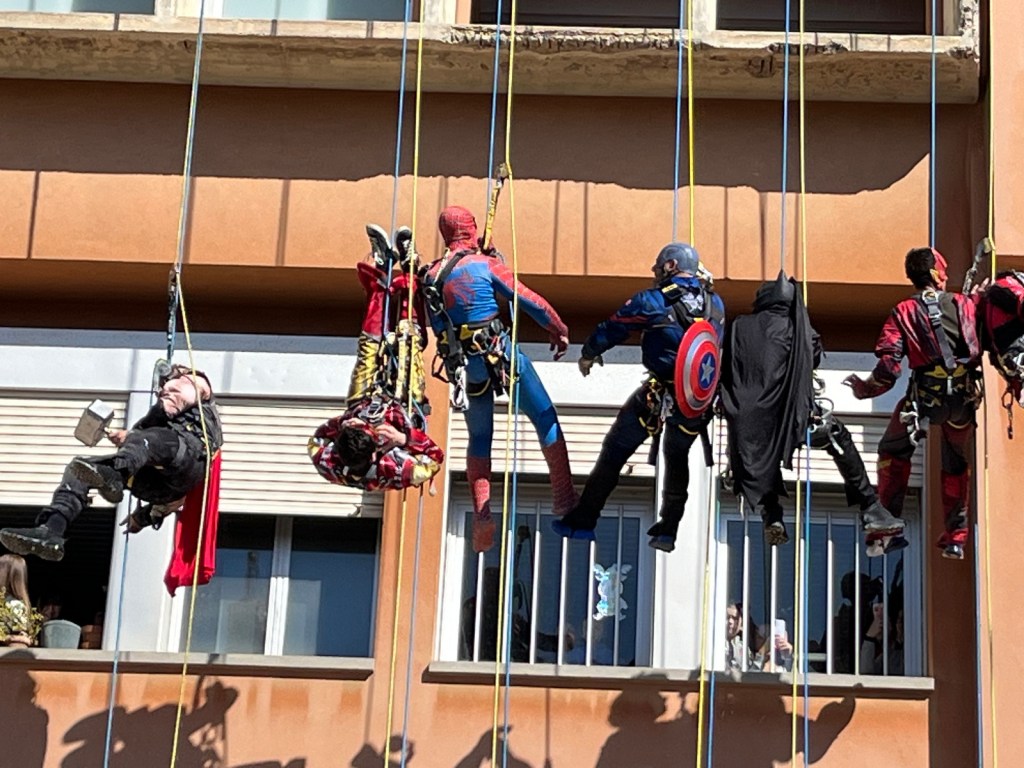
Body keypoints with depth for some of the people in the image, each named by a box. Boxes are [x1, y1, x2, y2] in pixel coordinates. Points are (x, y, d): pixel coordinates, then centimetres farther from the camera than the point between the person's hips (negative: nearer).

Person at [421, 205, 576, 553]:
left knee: (479, 438, 16)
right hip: (499, 353, -5)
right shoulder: (486, 264, -8)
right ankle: (563, 497, 12)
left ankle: (481, 514, 3)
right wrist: (559, 329, 8)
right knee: (545, 417, 10)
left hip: (462, 364, 5)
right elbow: (530, 300, -6)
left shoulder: (431, 276, 7)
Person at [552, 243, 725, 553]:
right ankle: (668, 531, 23)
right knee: (677, 458, 24)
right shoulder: (715, 304, 6)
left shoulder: (653, 302, -8)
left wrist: (588, 353, 20)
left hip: (660, 395, -4)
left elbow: (613, 327, 3)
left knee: (614, 452, 8)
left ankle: (583, 521, 9)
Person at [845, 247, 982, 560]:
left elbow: (888, 367, -6)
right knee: (957, 462, 23)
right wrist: (980, 297, 30)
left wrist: (863, 388, 8)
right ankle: (956, 536, 23)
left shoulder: (904, 312, 1)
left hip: (926, 396, -3)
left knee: (893, 451, 19)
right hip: (964, 398, 3)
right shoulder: (964, 304, 8)